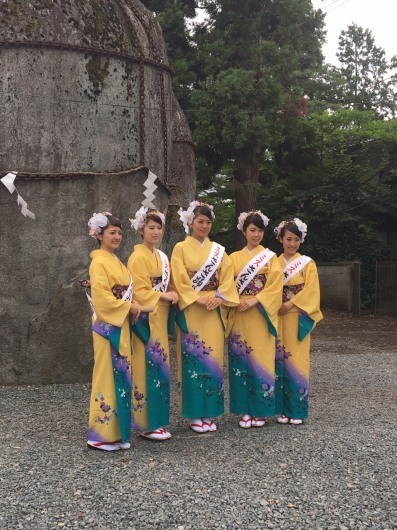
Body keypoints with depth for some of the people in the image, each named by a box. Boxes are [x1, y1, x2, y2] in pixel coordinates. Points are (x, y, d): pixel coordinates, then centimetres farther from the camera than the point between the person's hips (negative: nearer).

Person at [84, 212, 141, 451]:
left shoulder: (115, 261, 17)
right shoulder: (99, 262, -11)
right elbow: (101, 297, -19)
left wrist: (133, 305, 2)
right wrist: (129, 307, -13)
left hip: (120, 325, 9)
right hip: (107, 326, -9)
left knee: (120, 375, 11)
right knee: (108, 376, -5)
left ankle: (118, 430, 19)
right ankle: (102, 434, 4)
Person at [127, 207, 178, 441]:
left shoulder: (162, 257, 16)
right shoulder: (138, 257, -9)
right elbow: (138, 291, -15)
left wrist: (173, 294, 0)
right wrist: (163, 296, -17)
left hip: (161, 318, 8)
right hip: (146, 319, -8)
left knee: (160, 367, 10)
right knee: (148, 368, -6)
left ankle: (158, 419, 19)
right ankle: (147, 424, 3)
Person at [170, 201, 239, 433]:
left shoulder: (219, 250, 14)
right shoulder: (181, 248, 2)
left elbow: (227, 277, 6)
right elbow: (180, 280, -7)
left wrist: (219, 297, -11)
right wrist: (198, 299, -16)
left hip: (215, 311, 4)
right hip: (191, 311, -3)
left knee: (213, 357, 4)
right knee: (194, 358, -3)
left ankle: (210, 412, 13)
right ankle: (195, 414, 6)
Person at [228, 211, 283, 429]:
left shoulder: (270, 257, 6)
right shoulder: (235, 257, 12)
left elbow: (275, 287, -3)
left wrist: (253, 301, -15)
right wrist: (238, 302, -12)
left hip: (261, 315, -1)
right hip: (239, 315, 2)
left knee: (261, 358, -3)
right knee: (241, 358, 0)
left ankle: (260, 410, 6)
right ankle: (245, 410, 7)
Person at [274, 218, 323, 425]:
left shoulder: (307, 263, 3)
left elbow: (311, 290, -6)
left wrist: (290, 304, -14)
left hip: (298, 319, -2)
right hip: (278, 318, 2)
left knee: (297, 360, -2)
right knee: (281, 359, 2)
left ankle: (297, 410, 7)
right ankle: (283, 409, 10)